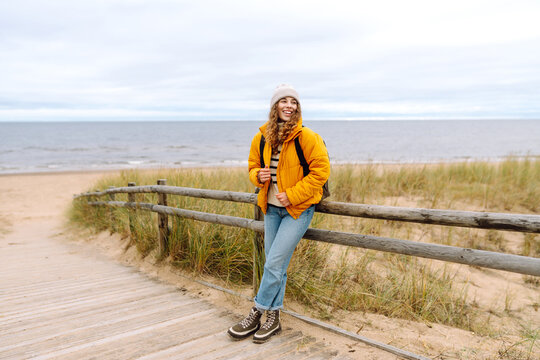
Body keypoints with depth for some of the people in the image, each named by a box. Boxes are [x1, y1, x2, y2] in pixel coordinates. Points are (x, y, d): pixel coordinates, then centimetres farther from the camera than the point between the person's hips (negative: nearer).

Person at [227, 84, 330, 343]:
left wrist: (292, 195, -18)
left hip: (298, 208, -5)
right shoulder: (261, 138, 2)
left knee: (274, 263, -8)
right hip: (272, 208, 5)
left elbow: (321, 170, -13)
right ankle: (273, 319, 24)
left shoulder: (307, 137, -13)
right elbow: (253, 165, 16)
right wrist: (258, 175, -9)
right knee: (276, 266, 11)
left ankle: (257, 313, 10)